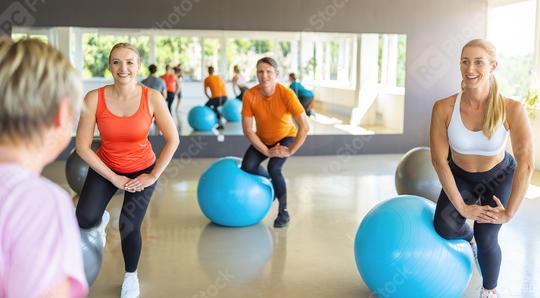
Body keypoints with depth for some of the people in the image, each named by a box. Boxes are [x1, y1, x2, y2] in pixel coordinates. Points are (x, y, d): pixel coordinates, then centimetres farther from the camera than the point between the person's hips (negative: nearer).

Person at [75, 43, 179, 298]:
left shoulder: (152, 97, -21)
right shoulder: (94, 98, -21)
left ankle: (131, 276, 23)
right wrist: (113, 178, -14)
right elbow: (82, 147, -16)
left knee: (129, 227, -11)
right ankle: (100, 218, 25)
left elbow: (173, 140, -13)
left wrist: (153, 175, -13)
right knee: (85, 221, -17)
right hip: (105, 167, 1)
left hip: (142, 169, -1)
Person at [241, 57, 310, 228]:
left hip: (286, 137, -3)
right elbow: (247, 130, -18)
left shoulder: (286, 94, -29)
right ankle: (271, 183, 19)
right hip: (262, 140, 3)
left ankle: (283, 212, -5)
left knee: (274, 168, -25)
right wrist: (267, 151, -21)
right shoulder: (250, 95, -23)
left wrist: (289, 151, -25)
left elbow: (304, 127, -28)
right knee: (247, 167, -15)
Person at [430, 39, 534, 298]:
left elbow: (526, 164, -26)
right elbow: (439, 161, -21)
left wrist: (508, 212, -24)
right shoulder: (444, 108, -26)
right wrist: (462, 207, -20)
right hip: (460, 176, 1)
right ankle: (469, 237, 23)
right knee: (444, 227, -18)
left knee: (487, 240, -14)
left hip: (498, 177, -1)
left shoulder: (511, 109, -29)